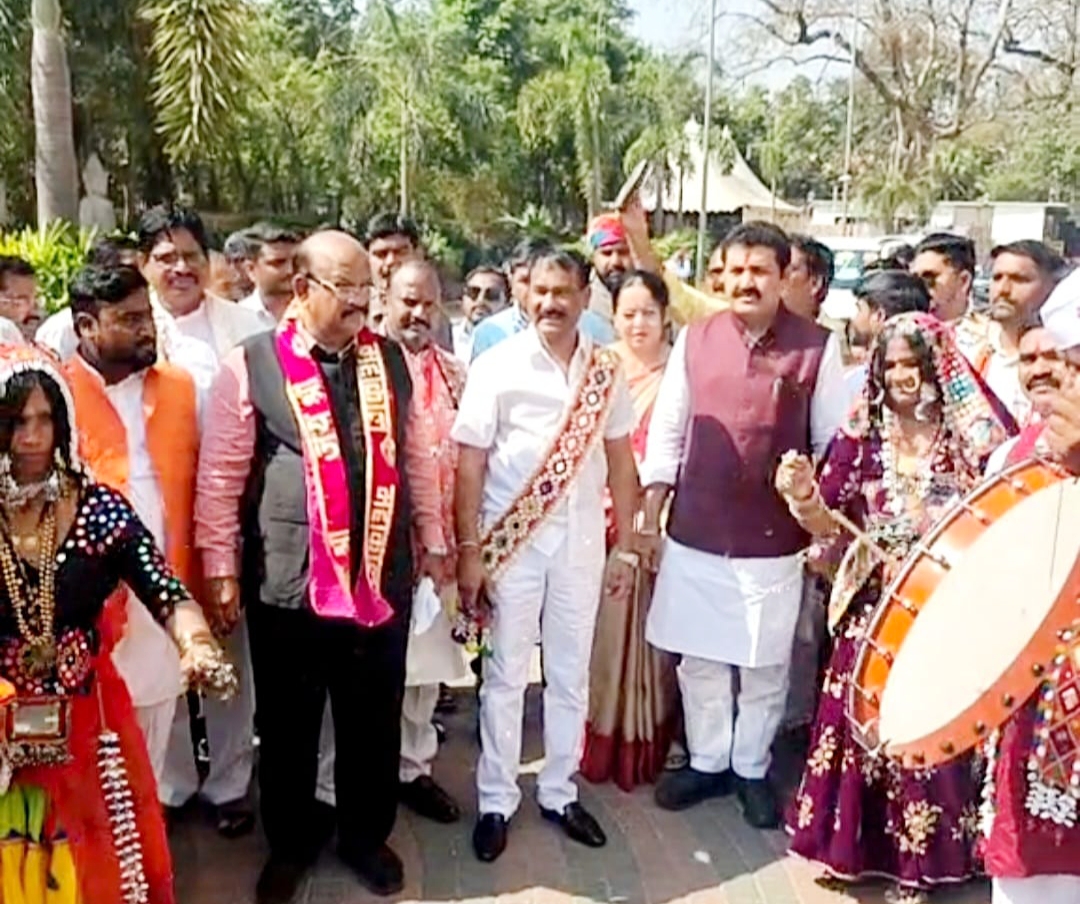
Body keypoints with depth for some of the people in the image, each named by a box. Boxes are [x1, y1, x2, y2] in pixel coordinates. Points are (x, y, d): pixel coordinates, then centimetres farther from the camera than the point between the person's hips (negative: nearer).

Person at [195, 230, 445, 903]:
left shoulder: (392, 361, 5)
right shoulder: (251, 365, -6)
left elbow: (418, 459, 12)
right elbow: (220, 476, -4)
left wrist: (433, 540, 13)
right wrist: (221, 569, -5)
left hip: (382, 576, 3)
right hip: (287, 582, -2)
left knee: (375, 720, 16)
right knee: (288, 724, 15)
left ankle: (367, 836, 38)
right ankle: (290, 845, 36)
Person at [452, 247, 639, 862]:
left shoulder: (606, 370, 2)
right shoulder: (498, 365, -7)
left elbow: (621, 459, 7)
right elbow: (470, 462, -7)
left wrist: (625, 545, 5)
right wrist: (469, 551, -11)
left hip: (582, 539, 3)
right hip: (512, 537, -3)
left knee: (571, 672, 14)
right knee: (506, 672, 9)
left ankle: (560, 792, 31)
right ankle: (497, 800, 24)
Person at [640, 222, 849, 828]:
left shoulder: (817, 348, -5)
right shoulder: (694, 340, 1)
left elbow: (834, 446, 0)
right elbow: (667, 433, 6)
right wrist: (650, 522, 6)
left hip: (774, 540, -2)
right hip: (694, 534, 2)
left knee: (765, 663, 11)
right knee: (699, 657, 14)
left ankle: (752, 768, 32)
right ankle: (707, 762, 33)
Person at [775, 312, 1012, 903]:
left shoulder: (975, 438, -3)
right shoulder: (862, 436, 1)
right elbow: (831, 526, -1)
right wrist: (804, 496, -21)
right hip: (874, 609, 2)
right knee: (861, 723, 6)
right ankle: (852, 842, 24)